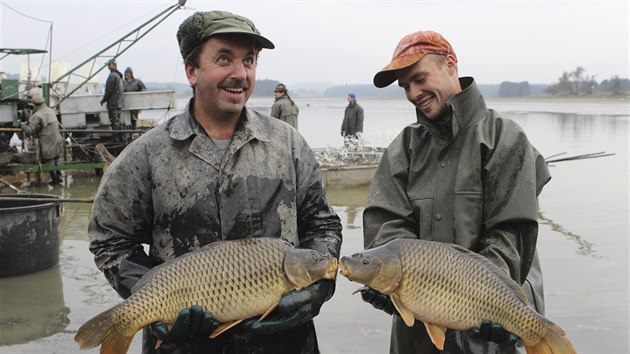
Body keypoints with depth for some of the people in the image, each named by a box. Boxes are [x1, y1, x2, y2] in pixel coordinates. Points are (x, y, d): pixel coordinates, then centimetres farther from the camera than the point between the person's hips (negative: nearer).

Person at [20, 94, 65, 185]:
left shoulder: (37, 116, -21)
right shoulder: (51, 111, 4)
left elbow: (31, 130, -20)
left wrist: (23, 126, 1)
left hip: (47, 144, -7)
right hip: (57, 142, 7)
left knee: (50, 161, 9)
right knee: (56, 160, 21)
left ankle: (55, 179, 18)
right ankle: (59, 177, 30)